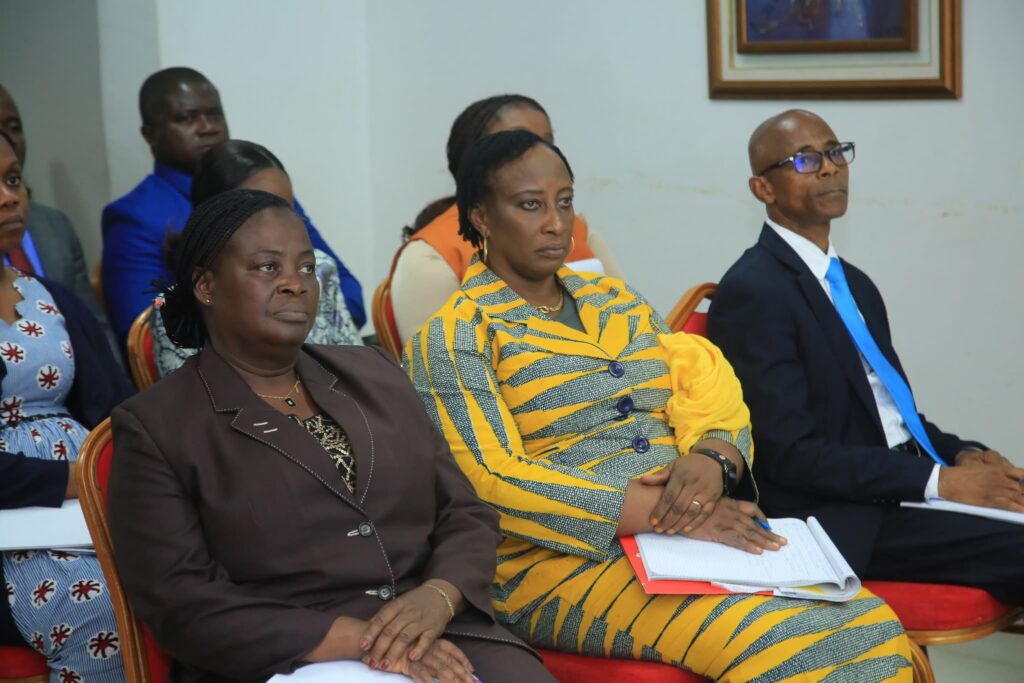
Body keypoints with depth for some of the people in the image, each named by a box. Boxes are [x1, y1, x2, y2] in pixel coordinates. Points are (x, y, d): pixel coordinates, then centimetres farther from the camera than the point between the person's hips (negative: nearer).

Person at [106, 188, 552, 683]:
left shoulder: (373, 375, 16)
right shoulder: (155, 426, 2)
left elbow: (466, 516, 13)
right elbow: (183, 605, -7)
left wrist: (436, 600, -9)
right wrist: (356, 640, -16)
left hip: (442, 639, 4)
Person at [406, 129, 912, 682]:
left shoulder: (617, 301, 20)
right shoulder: (455, 337, 0)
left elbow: (709, 391, 11)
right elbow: (492, 482, -12)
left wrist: (712, 458, -15)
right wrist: (658, 511, -20)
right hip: (569, 558, -6)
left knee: (872, 627, -18)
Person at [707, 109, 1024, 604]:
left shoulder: (854, 284, 18)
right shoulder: (752, 293, -10)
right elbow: (791, 453, -15)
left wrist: (961, 454, 1)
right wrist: (938, 482, -17)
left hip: (908, 486, 8)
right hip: (847, 523, -8)